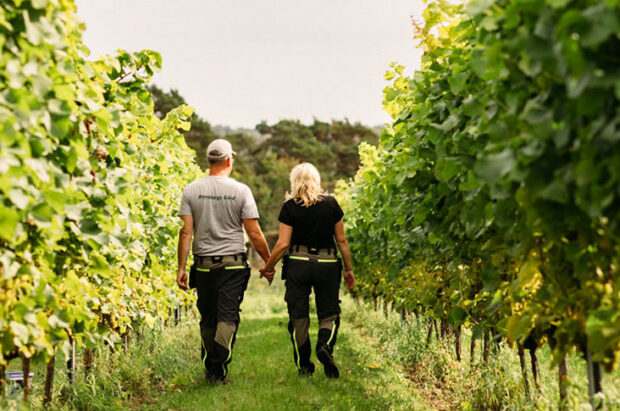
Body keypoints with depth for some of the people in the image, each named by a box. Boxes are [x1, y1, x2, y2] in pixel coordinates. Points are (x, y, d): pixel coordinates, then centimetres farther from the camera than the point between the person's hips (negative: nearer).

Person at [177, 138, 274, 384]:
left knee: (207, 319, 13)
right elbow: (254, 234, -5)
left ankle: (210, 370, 20)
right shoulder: (240, 191, -4)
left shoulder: (191, 191, 0)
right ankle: (219, 369, -16)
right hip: (233, 264, -2)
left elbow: (186, 232, -4)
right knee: (228, 317, -2)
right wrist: (268, 262, 6)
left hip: (203, 266, 2)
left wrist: (181, 268, -1)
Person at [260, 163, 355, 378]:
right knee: (329, 314, 10)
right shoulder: (331, 204, 1)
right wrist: (348, 269, 13)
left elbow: (283, 243, -6)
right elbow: (341, 240, 4)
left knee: (298, 318, 9)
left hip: (298, 264, -1)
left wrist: (268, 267, 6)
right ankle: (325, 345, -19)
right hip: (327, 264, 1)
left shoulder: (290, 207, -4)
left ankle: (304, 365, 12)